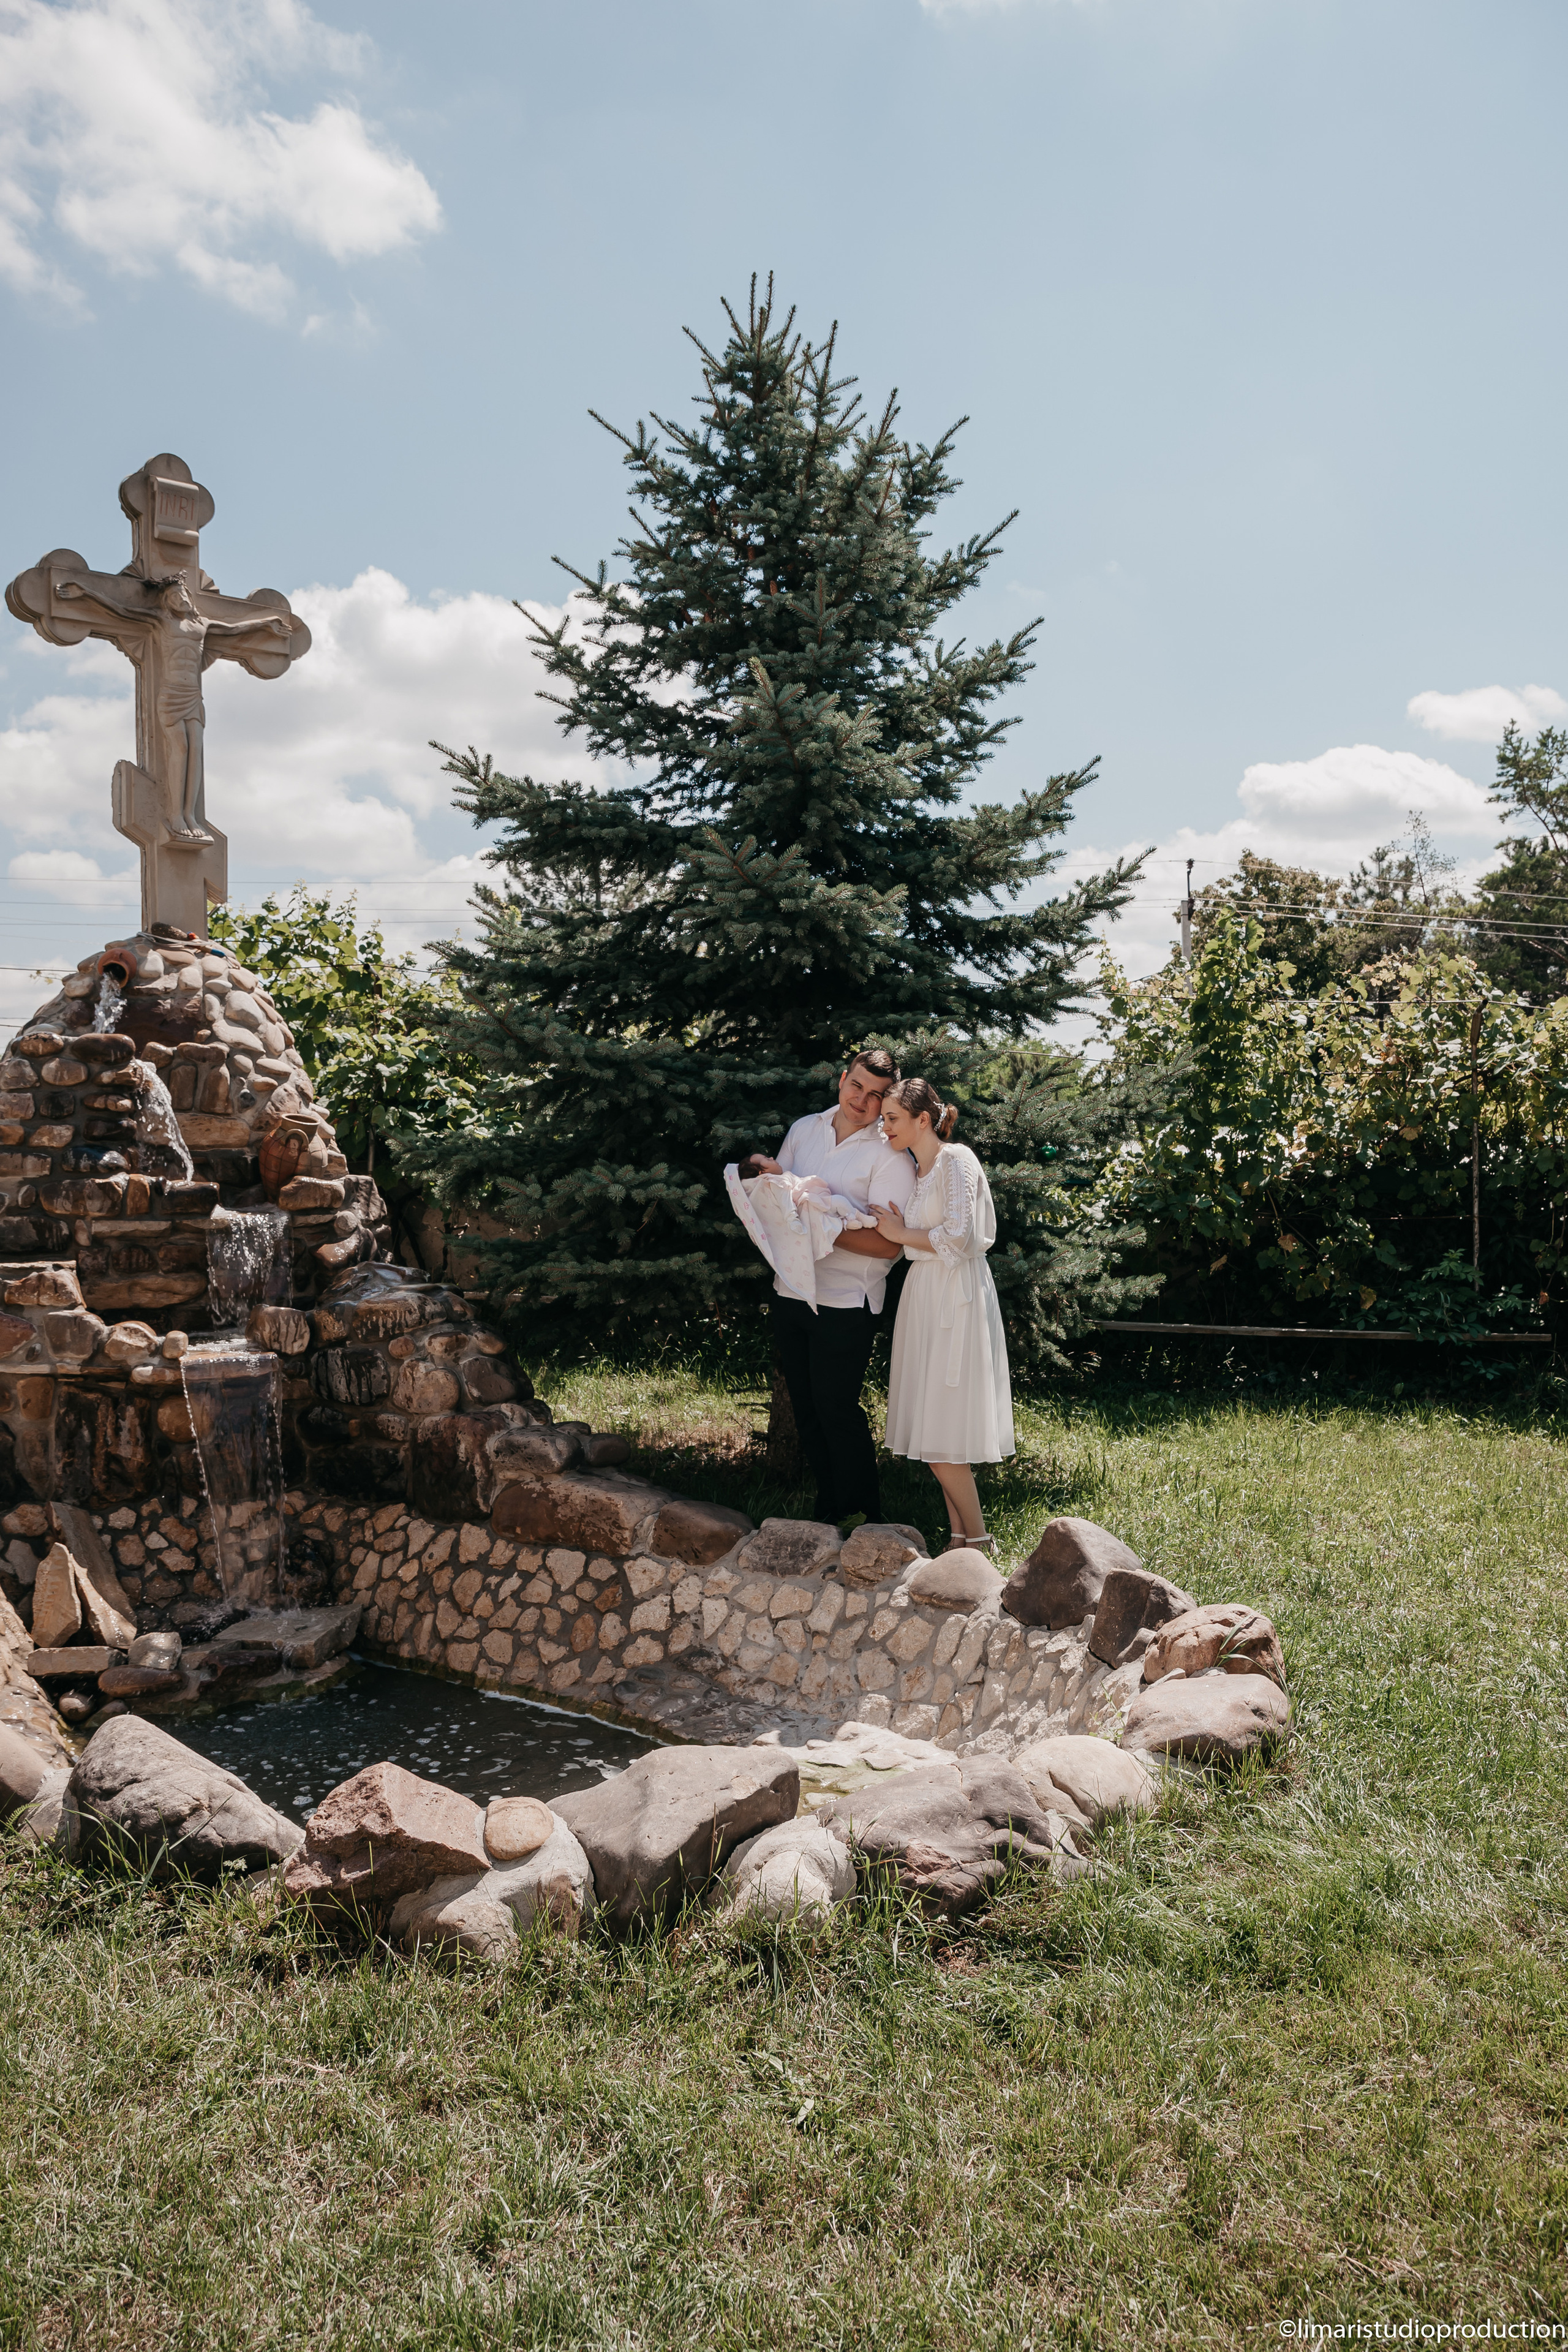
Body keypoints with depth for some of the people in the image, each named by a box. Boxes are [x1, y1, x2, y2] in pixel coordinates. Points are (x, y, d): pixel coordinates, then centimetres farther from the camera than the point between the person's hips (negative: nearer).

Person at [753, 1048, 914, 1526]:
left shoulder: (890, 1155, -10)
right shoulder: (804, 1129, 9)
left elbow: (890, 1244, -17)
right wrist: (768, 1178, -6)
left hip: (846, 1302, -6)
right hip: (790, 1289, 6)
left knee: (837, 1407, -2)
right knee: (805, 1406, 13)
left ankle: (863, 1518, 15)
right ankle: (828, 1509, 28)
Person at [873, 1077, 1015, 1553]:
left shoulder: (956, 1160, -11)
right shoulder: (915, 1170, 15)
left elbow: (958, 1237, -19)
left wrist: (901, 1233, -9)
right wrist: (895, 1228, 9)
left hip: (955, 1298, -9)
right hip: (925, 1295, 9)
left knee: (942, 1437, -8)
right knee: (934, 1431, 9)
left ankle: (978, 1539, 4)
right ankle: (959, 1537, 15)